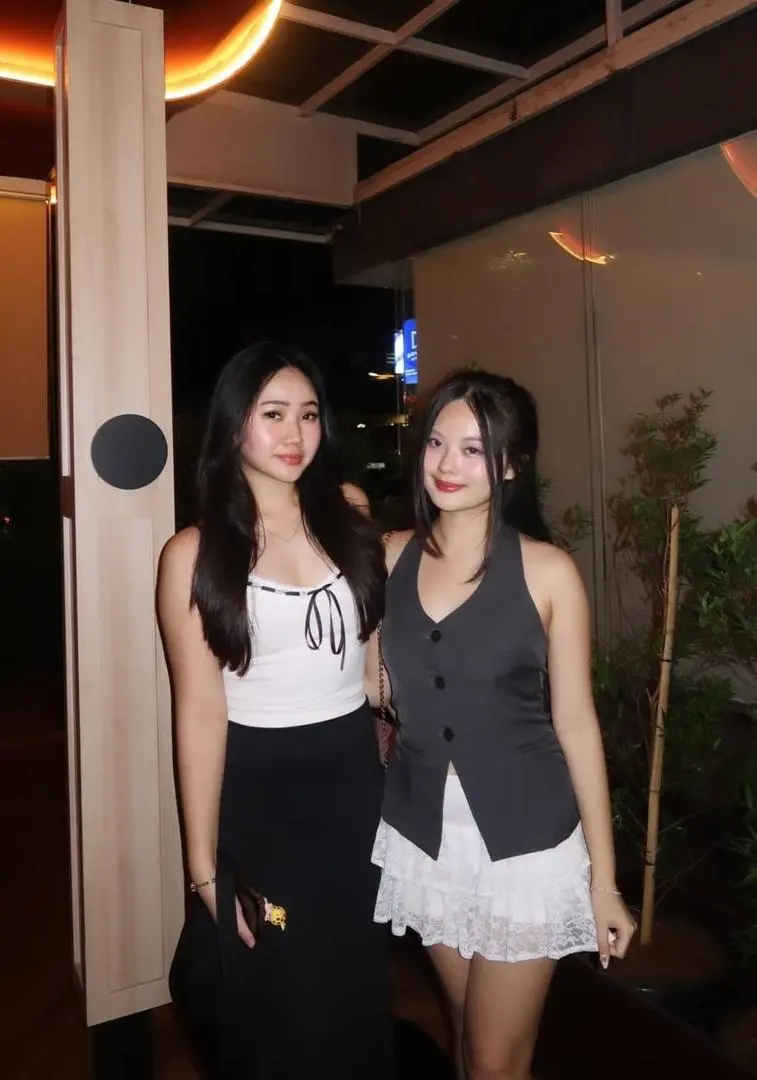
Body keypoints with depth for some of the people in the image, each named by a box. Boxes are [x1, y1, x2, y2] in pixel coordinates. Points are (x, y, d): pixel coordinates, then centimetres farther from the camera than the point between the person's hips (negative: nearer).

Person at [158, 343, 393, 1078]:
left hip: (353, 778, 3)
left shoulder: (350, 515, 0)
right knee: (269, 1008, 16)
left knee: (354, 997, 20)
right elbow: (201, 709, -13)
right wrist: (204, 864, -11)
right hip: (254, 791, -3)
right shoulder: (195, 552, -11)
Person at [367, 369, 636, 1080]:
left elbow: (575, 723, -7)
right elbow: (372, 687, 2)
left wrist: (604, 876, -4)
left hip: (524, 837, -3)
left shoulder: (546, 572, -12)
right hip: (423, 832, 4)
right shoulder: (391, 556, -2)